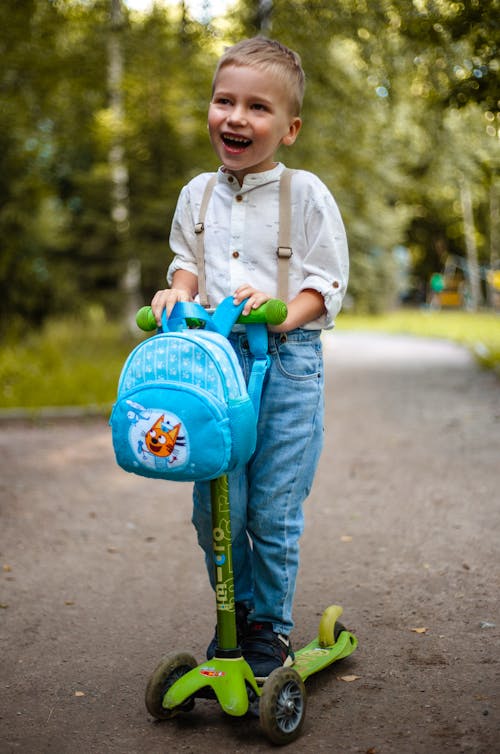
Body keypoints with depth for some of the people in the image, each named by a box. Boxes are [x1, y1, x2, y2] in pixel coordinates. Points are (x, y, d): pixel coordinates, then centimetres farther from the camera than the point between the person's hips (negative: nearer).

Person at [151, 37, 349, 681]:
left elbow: (328, 283, -1)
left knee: (273, 507, 0)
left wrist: (285, 311, -20)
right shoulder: (198, 193, 10)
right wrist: (180, 290, 1)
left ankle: (271, 623, 21)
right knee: (214, 505, 2)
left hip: (288, 361, -3)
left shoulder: (306, 193, -1)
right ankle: (235, 610, 26)